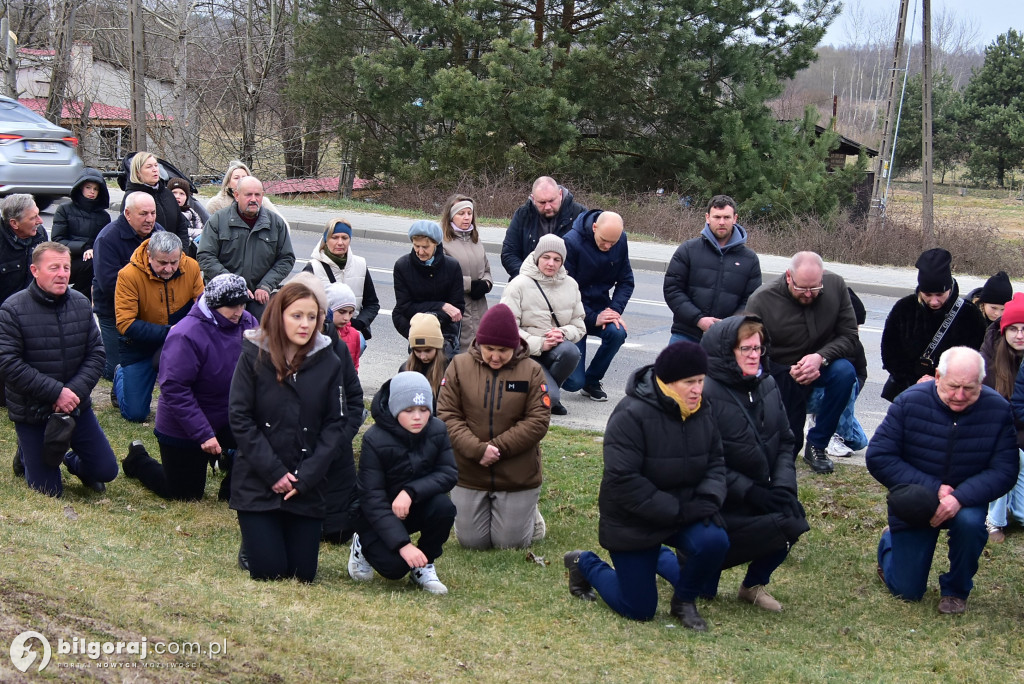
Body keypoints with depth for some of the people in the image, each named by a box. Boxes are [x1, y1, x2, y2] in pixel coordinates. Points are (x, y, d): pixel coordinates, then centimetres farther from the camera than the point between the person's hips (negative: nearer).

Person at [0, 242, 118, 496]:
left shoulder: (81, 303, 0)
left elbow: (96, 354, -1)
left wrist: (76, 391, -18)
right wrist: (56, 392, -23)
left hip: (76, 406, 4)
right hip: (31, 412, -4)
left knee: (106, 470, 4)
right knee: (49, 491, 2)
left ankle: (74, 462, 36)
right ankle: (26, 455, 32)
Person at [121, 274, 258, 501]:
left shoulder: (247, 323, -7)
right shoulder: (186, 336, -26)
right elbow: (174, 388, -26)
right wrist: (203, 435, -28)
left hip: (228, 418, 5)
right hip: (183, 429, -5)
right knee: (185, 494, 8)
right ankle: (138, 458, 35)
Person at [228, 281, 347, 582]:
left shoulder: (328, 362, -1)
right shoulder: (253, 356, -5)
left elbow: (334, 425, -1)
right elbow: (239, 418, -8)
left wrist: (307, 476, -11)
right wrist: (273, 471, -13)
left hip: (308, 486, 2)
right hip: (257, 482, -2)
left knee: (302, 573, 3)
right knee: (268, 572, -4)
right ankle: (252, 535, 29)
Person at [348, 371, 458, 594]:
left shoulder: (437, 431, -12)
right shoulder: (374, 440, -23)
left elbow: (447, 474, -13)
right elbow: (372, 499, -25)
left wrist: (411, 492, -32)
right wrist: (403, 544, -34)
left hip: (416, 507, 4)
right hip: (378, 516, -3)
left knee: (444, 507, -28)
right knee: (394, 565, -25)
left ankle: (423, 567, -3)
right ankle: (363, 545, 12)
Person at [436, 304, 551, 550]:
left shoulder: (531, 371, -6)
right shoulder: (460, 366, -3)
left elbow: (538, 422, -11)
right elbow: (447, 415, -8)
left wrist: (497, 447, -19)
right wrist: (477, 450, -21)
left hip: (517, 477, -1)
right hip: (469, 474, 1)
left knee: (510, 543, 6)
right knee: (471, 542, 8)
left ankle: (528, 513, 36)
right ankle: (469, 512, 40)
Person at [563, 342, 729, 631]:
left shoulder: (702, 412, -2)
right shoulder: (631, 415, -23)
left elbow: (715, 463, 5)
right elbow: (623, 480, -26)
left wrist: (709, 499, -17)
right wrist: (677, 510, -25)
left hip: (685, 513, 5)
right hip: (633, 523, -5)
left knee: (715, 541, -27)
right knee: (639, 609, 0)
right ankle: (585, 563, 30)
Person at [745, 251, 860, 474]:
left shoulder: (836, 286, -13)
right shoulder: (762, 300, -20)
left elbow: (849, 337, -12)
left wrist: (821, 357, -30)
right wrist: (791, 372, -29)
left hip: (821, 365, 2)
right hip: (781, 372, -2)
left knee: (845, 371, -33)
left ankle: (816, 445, -16)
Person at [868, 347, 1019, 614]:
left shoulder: (998, 410, -16)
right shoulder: (910, 402, -18)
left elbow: (1004, 471, -17)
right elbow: (878, 457, -18)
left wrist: (960, 497, -33)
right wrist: (932, 488, -26)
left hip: (967, 499, 1)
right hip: (915, 504, 0)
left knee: (970, 522, -36)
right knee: (906, 591, 1)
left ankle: (956, 590, -5)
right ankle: (890, 541, 37)